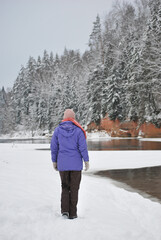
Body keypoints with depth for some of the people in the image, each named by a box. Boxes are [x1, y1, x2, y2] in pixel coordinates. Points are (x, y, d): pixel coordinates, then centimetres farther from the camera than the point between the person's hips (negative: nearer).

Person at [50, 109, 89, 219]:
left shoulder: (58, 130, -1)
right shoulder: (78, 130, -7)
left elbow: (54, 147, 2)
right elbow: (83, 147, -9)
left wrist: (54, 161, 12)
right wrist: (86, 161, 1)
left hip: (62, 164, 2)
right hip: (76, 164, -2)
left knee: (65, 187, 17)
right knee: (74, 188, 8)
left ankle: (64, 209, 2)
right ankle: (72, 213, 11)